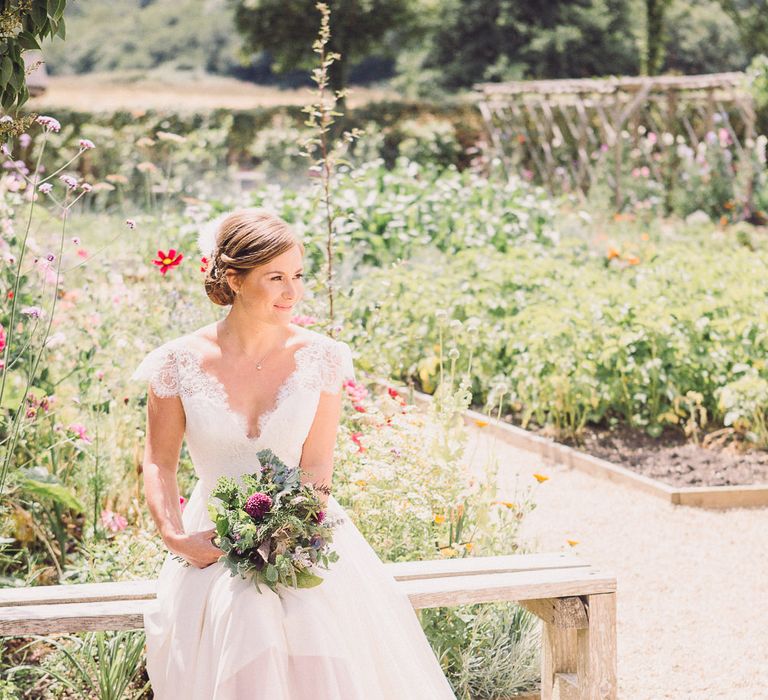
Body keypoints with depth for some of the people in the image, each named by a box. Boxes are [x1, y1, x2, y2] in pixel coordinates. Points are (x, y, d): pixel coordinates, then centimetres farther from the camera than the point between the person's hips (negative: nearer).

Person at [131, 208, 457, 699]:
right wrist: (174, 537, -10)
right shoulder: (181, 363, -3)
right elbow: (160, 462, 5)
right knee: (247, 621, -29)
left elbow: (318, 465, -1)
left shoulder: (320, 358, -1)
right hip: (214, 544, 0)